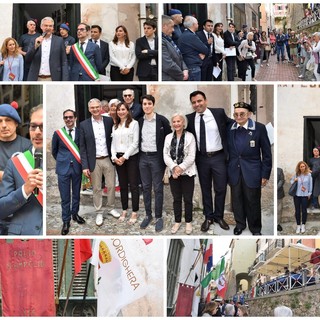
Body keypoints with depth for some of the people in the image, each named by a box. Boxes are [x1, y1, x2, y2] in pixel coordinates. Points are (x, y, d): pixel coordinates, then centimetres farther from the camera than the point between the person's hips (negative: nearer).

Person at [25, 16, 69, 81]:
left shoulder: (59, 41, 6)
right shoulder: (34, 41, 11)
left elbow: (64, 62, 2)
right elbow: (27, 60, 3)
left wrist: (65, 80, -8)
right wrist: (35, 46, -11)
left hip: (53, 79, -2)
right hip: (37, 79, 2)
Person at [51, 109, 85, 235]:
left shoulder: (80, 132, -2)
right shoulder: (58, 133, -2)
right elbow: (54, 151, 10)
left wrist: (79, 162, 4)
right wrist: (61, 161, 10)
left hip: (77, 167, 1)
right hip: (63, 168, -1)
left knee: (76, 194, 14)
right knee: (65, 197, 3)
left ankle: (75, 214, 34)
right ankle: (66, 221, 14)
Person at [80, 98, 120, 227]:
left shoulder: (109, 121, -1)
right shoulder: (84, 125, -3)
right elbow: (82, 147, -3)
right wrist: (84, 166, -8)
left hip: (108, 159, 1)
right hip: (94, 162, -1)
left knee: (111, 186, 11)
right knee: (96, 189, 8)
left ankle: (111, 208, 31)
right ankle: (98, 213, 21)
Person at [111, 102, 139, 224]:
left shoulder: (134, 123, -4)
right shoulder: (115, 126, 13)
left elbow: (135, 143, -10)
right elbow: (113, 143, 11)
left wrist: (124, 157, -13)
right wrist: (114, 157, -4)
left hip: (131, 157, -5)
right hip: (118, 158, 5)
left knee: (133, 185, -2)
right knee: (122, 185, 11)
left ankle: (134, 213, 6)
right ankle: (124, 211, 20)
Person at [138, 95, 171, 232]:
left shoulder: (162, 120, -7)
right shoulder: (140, 121, 6)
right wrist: (137, 156, 8)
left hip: (156, 158, -4)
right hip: (143, 158, 4)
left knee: (158, 188, 2)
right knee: (146, 187, 11)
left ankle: (158, 217, 12)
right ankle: (148, 215, 22)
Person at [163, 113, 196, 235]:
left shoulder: (190, 136, -3)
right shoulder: (168, 137, 8)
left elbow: (191, 156, -8)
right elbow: (165, 155, 1)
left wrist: (181, 167, -18)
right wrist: (174, 167, -14)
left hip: (187, 172, -3)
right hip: (173, 173, 3)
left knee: (188, 199, 4)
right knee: (176, 199, 12)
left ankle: (188, 222, 18)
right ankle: (177, 221, 24)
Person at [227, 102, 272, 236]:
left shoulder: (259, 128, -9)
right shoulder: (229, 128, -1)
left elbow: (266, 152, -5)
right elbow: (227, 150, 6)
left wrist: (265, 174, -6)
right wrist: (226, 171, 7)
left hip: (252, 172, -3)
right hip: (234, 172, 3)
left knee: (253, 202, 7)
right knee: (236, 200, 13)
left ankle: (255, 228, 26)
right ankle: (239, 224, 34)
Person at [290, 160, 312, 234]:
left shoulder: (309, 175, -5)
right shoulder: (296, 175, 0)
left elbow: (310, 184, 1)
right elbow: (291, 181, 13)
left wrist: (309, 193, 1)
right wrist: (294, 180, -8)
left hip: (305, 195, -2)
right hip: (296, 195, 2)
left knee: (304, 210, 2)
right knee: (297, 211, 6)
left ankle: (303, 225, 19)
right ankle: (298, 225, 18)